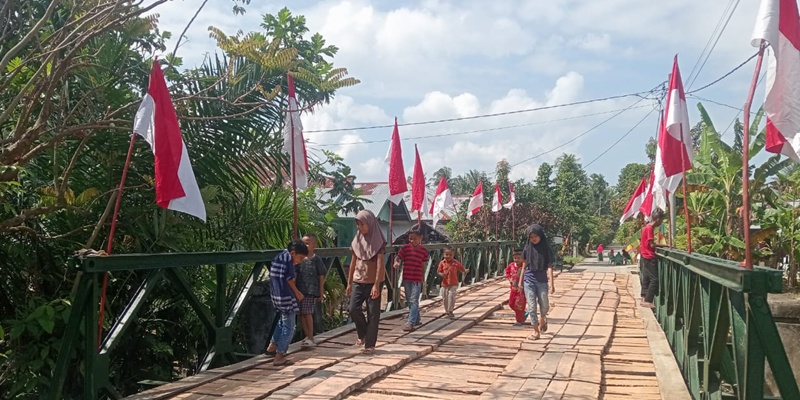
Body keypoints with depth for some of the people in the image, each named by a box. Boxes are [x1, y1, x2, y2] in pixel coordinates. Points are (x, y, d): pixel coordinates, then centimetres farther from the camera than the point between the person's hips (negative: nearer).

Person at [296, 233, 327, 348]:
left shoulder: (317, 259, -4)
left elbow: (321, 276, -2)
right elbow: (296, 274, 16)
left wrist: (321, 292, -3)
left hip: (311, 291, -5)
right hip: (300, 291, 5)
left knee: (307, 313, -8)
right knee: (301, 314, 6)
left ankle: (311, 338, 0)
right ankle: (308, 337, 18)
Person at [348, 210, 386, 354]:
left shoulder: (378, 241, -9)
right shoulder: (357, 240, 7)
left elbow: (380, 264, -14)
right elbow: (353, 262, 12)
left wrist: (376, 284, -20)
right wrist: (349, 283, 11)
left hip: (373, 282, -4)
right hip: (358, 281, 4)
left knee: (373, 313, 0)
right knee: (354, 309, -8)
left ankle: (370, 344, 8)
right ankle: (362, 334, 17)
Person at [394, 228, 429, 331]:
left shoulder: (423, 250, -2)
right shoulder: (405, 247, 0)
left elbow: (423, 266, 4)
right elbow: (398, 257, -2)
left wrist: (424, 281, 7)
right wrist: (396, 262, -28)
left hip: (417, 280, -3)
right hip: (406, 279, 3)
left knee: (414, 301, -8)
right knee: (409, 301, 13)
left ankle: (411, 322, -9)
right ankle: (417, 320, 28)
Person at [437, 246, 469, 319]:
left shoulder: (456, 262, -3)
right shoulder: (442, 263, -2)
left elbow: (461, 269, 6)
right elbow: (438, 271, 1)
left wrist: (465, 271, -11)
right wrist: (441, 274, -18)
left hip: (453, 284, -2)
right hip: (445, 284, 2)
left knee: (451, 296, -16)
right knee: (445, 298, 10)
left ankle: (450, 311, -3)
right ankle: (447, 311, 28)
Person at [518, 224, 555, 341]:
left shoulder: (546, 248, -4)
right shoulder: (527, 248, 2)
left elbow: (549, 266, -8)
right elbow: (524, 265, 8)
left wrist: (551, 282, -16)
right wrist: (520, 281, 9)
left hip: (542, 281, -1)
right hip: (529, 280, 1)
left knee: (544, 305, 4)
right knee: (531, 306, -1)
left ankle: (542, 319, 38)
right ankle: (536, 331, 7)